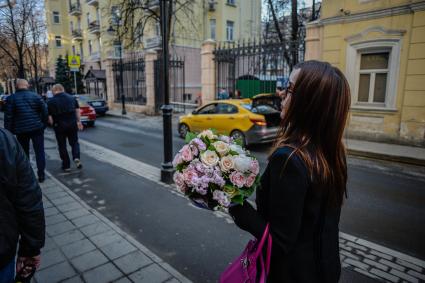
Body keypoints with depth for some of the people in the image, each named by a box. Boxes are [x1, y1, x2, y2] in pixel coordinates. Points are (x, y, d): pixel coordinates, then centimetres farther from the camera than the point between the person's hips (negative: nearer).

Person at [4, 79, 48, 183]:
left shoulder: (11, 98, -1)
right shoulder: (36, 96, 1)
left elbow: (8, 116, -2)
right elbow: (44, 111, -3)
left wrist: (9, 131, 4)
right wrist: (44, 125, 6)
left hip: (21, 130, 0)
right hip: (37, 128, 0)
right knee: (39, 152, 6)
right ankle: (41, 174, 6)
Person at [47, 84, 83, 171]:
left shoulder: (50, 101, -6)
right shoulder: (72, 98, 4)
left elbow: (49, 117, -8)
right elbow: (77, 110, 7)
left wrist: (53, 124, 9)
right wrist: (78, 121, 13)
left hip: (59, 125, -2)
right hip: (72, 124, 2)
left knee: (62, 145, 10)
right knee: (74, 142, 16)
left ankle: (66, 165, 14)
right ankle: (76, 157, -8)